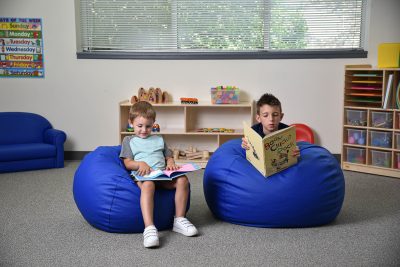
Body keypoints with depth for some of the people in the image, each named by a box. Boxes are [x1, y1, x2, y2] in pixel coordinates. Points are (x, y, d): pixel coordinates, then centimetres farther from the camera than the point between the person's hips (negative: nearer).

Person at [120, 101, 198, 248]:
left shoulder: (159, 139, 29)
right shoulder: (129, 140, 19)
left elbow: (169, 157, 24)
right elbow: (127, 163, 9)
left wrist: (170, 163, -1)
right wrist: (140, 164, -13)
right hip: (142, 175, -4)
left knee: (182, 180, -27)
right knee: (148, 185, -41)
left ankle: (179, 220, -18)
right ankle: (149, 228, -51)